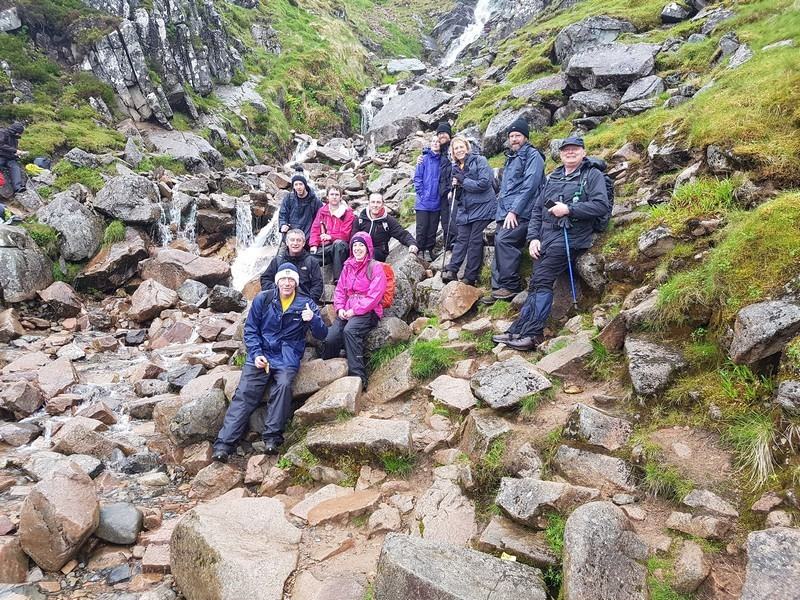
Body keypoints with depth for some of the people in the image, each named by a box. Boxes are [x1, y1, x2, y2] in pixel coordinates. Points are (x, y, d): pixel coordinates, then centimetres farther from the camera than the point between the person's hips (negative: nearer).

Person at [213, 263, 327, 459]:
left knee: (283, 386, -30)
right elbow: (250, 329, 9)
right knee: (245, 393, -17)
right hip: (261, 354, 1)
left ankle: (272, 438, -24)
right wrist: (256, 354, -6)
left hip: (287, 358, -1)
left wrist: (313, 319, -21)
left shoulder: (306, 303, 4)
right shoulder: (263, 299, 6)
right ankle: (224, 444, -20)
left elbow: (321, 335, 1)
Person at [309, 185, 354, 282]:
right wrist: (314, 244, -6)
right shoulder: (322, 210, 16)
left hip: (339, 246, -3)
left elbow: (345, 234, -5)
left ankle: (338, 279, -37)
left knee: (338, 244, -40)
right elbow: (315, 228, 10)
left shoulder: (347, 212, 3)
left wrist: (330, 237, -20)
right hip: (323, 246, 3)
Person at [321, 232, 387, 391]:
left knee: (350, 330, -35)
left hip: (367, 312, -5)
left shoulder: (375, 268, 2)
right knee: (330, 338, -21)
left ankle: (358, 376, -34)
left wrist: (355, 310, -14)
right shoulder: (348, 266, 19)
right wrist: (340, 308, -2)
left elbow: (374, 296, -8)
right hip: (347, 312, 5)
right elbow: (339, 290, 18)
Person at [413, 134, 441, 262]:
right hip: (423, 202, -3)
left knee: (432, 228, 7)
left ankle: (428, 250, 17)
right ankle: (420, 250, 11)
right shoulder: (424, 159, -2)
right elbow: (417, 178, -2)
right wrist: (422, 194, -10)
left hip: (436, 202, 3)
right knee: (422, 227, 1)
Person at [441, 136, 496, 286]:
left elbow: (484, 183, -16)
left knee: (475, 241, -5)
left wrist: (463, 181, -10)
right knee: (461, 239, -3)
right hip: (465, 209, 5)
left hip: (481, 207, -5)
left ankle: (470, 277, -1)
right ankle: (451, 270, -9)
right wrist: (455, 186, -4)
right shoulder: (455, 168, 15)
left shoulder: (479, 161, -4)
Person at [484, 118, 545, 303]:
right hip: (505, 212, 9)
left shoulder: (533, 155, -2)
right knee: (500, 245, 1)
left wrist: (514, 210, -19)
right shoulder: (510, 158, 25)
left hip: (520, 212, -9)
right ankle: (498, 288, 5)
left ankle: (511, 286, -19)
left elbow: (529, 185, -14)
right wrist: (501, 210, 17)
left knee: (503, 240, -24)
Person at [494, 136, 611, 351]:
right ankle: (518, 331, -5)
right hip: (546, 236, 6)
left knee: (541, 280, -17)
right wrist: (533, 237, 4)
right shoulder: (552, 178, 23)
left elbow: (602, 206, -9)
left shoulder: (593, 176, 5)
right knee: (536, 284, -2)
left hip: (570, 235, -6)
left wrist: (568, 209, -14)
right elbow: (537, 210, 18)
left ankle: (532, 333, -16)